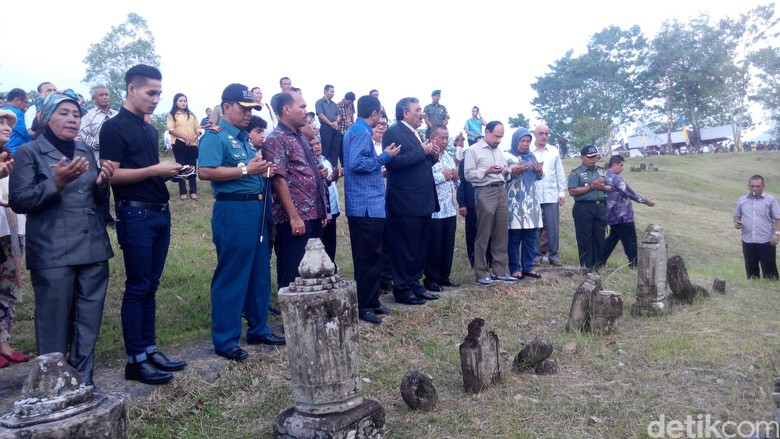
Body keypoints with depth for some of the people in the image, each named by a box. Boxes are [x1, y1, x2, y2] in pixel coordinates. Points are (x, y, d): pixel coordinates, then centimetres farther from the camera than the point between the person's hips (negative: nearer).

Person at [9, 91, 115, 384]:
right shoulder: (28, 153, 0)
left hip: (93, 249, 5)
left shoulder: (86, 151, 15)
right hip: (53, 254, -5)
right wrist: (56, 182, -21)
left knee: (88, 324, 9)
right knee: (55, 325, 2)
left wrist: (102, 183, -2)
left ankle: (84, 384, 22)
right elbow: (18, 201, -8)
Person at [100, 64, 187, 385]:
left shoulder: (150, 129, 17)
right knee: (137, 286, -3)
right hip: (135, 215, -8)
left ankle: (149, 349, 20)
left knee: (151, 286, 11)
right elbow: (112, 174, -15)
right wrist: (154, 170, -18)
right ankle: (135, 360, 6)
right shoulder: (114, 127, -7)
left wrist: (169, 171, 5)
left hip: (160, 212, 8)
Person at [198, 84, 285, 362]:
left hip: (257, 208, 9)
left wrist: (263, 171, 6)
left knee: (260, 272, 14)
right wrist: (246, 170, -22)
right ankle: (225, 340, 9)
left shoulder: (244, 137, 18)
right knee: (231, 276, -2)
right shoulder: (215, 136, -9)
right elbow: (205, 172, -23)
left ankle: (258, 329, 28)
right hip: (233, 210, -9)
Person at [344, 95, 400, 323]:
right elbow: (356, 163, -24)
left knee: (372, 256, 15)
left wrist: (381, 156, 16)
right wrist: (384, 157, -15)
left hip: (368, 204, 11)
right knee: (368, 258, -5)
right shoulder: (361, 132, -13)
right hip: (367, 205, -11)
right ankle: (363, 306, 3)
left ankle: (371, 301, 24)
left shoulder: (356, 130, 17)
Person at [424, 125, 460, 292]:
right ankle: (431, 278, 12)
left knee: (448, 245, 12)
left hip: (450, 209, 8)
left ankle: (444, 276, 24)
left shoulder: (449, 158, 18)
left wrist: (455, 178, 2)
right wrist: (442, 176, -16)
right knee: (433, 246, 1)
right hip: (434, 210, -8)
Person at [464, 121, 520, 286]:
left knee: (502, 234, 7)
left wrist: (508, 170, 1)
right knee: (483, 235, -2)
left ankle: (500, 271, 14)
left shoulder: (498, 151, 20)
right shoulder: (473, 150, -2)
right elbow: (468, 174, -8)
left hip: (501, 191, 7)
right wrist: (487, 171, -18)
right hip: (485, 193, -7)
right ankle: (481, 274, 4)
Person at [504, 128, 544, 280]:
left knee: (531, 236, 7)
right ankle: (515, 269, 4)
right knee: (514, 237, -3)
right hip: (515, 203, -6)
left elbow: (538, 178, 19)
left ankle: (528, 267, 15)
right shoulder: (507, 157, -2)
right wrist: (517, 171, -25)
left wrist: (539, 172, -3)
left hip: (531, 201, 6)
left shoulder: (532, 156, 15)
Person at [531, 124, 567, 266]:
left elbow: (560, 173, 11)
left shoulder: (554, 151, 11)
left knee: (553, 227, 3)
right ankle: (536, 255, 11)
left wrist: (562, 192, 7)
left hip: (552, 196, 2)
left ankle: (554, 255, 12)